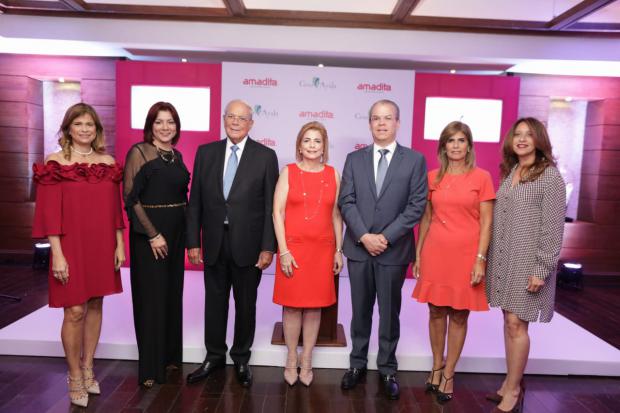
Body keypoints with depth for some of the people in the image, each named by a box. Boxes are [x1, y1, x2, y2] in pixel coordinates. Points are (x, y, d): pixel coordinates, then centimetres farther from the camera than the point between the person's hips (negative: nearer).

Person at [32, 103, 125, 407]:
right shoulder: (55, 163, -5)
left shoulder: (108, 162, 6)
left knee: (95, 306, 11)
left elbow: (115, 208, 8)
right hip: (71, 247, -4)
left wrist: (119, 245, 6)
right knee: (75, 311, -1)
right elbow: (50, 212, -8)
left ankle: (88, 368, 28)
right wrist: (57, 254, -13)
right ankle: (75, 376, 18)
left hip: (102, 247, 4)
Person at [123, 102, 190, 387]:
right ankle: (150, 366, 15)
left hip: (176, 233, 6)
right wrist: (153, 234, -16)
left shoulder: (177, 155, 10)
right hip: (149, 234, -6)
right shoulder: (139, 152, -8)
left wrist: (187, 231, 7)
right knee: (151, 296, 1)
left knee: (173, 293, 13)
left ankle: (170, 354, 29)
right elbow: (131, 198, -13)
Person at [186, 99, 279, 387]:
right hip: (214, 242, 2)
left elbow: (271, 205, -5)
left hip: (247, 244, -2)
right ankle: (214, 356, 34)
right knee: (214, 301, 14)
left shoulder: (266, 156, -3)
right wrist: (193, 241, 0)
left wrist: (268, 246, -10)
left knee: (246, 304, 12)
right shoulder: (205, 153, 5)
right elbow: (195, 201, 4)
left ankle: (241, 359, 31)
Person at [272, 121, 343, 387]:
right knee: (292, 305, 6)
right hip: (293, 248, -1)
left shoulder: (333, 175, 5)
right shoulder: (288, 172, 0)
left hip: (323, 250, 2)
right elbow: (277, 213, -4)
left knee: (314, 306, 9)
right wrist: (283, 251, -10)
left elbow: (336, 215, 8)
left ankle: (306, 362, 23)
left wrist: (338, 250, 5)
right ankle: (291, 361, 23)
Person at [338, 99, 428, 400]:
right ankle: (358, 364, 29)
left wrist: (386, 237, -13)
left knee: (390, 312, 10)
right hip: (359, 247, 2)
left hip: (394, 249, -1)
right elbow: (346, 202, -1)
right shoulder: (354, 158, 6)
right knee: (360, 310, 13)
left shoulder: (415, 160, 0)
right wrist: (364, 236, -13)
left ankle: (387, 369, 27)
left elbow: (416, 206, -6)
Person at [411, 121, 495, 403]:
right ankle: (436, 367, 29)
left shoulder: (481, 178, -2)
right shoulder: (433, 177, 6)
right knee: (436, 311, 10)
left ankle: (449, 374, 22)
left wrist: (480, 259, -10)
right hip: (435, 252, 2)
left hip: (466, 253, -2)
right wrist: (417, 253, 7)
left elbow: (486, 223, -4)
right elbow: (426, 218, 10)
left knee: (459, 315, 7)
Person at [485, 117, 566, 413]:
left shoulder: (550, 176, -9)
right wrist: (489, 258, 8)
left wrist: (542, 269, -16)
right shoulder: (509, 173, 10)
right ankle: (512, 382, 25)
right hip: (503, 260, 6)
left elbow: (553, 228, -12)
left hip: (528, 262, -6)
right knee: (509, 321, 12)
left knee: (516, 324, -2)